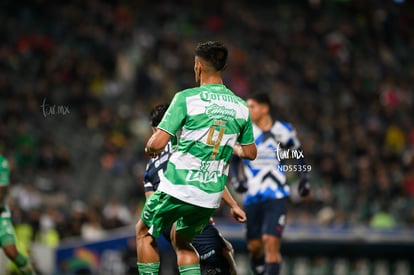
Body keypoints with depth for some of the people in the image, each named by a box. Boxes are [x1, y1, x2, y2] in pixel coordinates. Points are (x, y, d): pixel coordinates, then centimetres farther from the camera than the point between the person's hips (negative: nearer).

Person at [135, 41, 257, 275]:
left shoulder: (186, 98, -11)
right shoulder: (241, 107, 4)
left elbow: (158, 143, -13)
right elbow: (250, 152, 16)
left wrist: (150, 149, 9)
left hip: (177, 188, -5)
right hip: (211, 196, 5)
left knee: (144, 232, 20)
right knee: (181, 240, 26)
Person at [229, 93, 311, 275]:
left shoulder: (284, 131, 1)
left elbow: (298, 155, 16)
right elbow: (233, 159, 11)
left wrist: (305, 178, 7)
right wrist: (236, 180, -5)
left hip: (276, 197, -2)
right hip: (252, 197, 2)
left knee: (271, 242, -15)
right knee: (254, 246, 4)